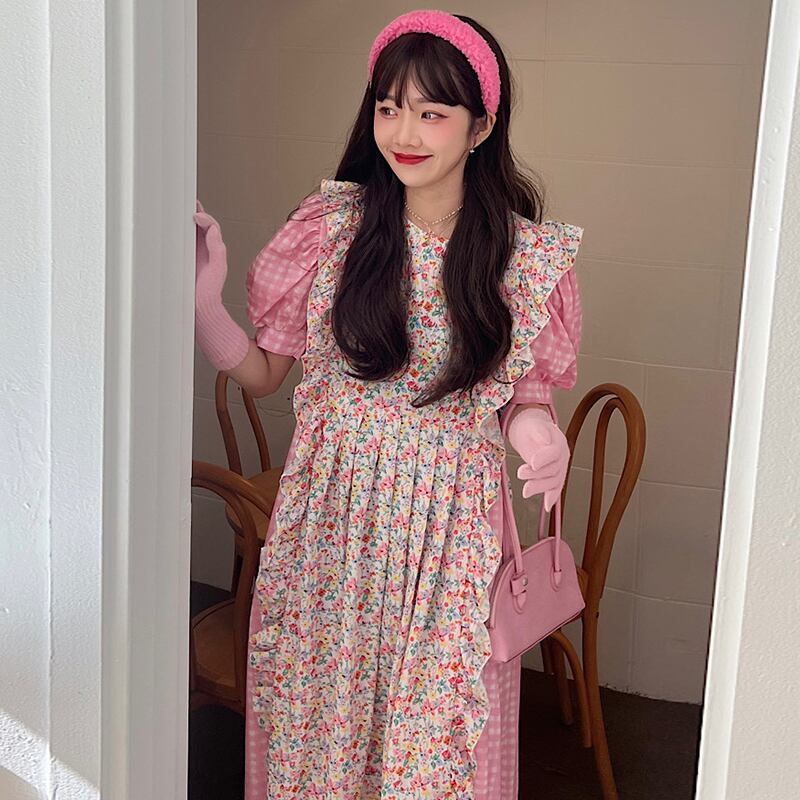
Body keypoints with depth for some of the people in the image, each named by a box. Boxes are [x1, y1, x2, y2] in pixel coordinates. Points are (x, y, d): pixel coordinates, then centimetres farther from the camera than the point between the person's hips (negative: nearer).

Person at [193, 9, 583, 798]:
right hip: (330, 520, 1)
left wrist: (532, 426, -16)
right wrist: (204, 305, -14)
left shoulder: (532, 254, -5)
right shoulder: (330, 224, -5)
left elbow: (525, 394, 7)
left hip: (449, 528, -1)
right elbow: (264, 372, 2)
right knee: (314, 717, 14)